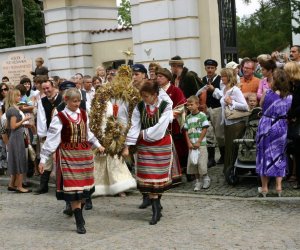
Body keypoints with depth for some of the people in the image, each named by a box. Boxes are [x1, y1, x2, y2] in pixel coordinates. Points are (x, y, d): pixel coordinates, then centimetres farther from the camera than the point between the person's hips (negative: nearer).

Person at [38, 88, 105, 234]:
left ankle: (79, 213, 30)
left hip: (85, 154, 5)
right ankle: (79, 222, -4)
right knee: (73, 188, -6)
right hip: (68, 156, -5)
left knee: (84, 186, 10)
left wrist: (97, 145, 28)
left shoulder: (83, 114, 6)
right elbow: (51, 139, -10)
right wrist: (43, 159, -11)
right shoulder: (60, 118, -10)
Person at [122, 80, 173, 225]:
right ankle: (156, 210, 6)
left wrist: (143, 134, -9)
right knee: (149, 176, -1)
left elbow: (159, 129, -18)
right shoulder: (139, 107, -3)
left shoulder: (166, 107, -13)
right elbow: (135, 127, -4)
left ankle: (156, 202, 16)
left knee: (159, 175, 3)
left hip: (162, 145, -3)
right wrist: (127, 147, -8)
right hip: (145, 146, 3)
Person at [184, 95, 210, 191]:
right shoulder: (188, 118, 9)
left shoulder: (202, 115, -6)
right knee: (192, 164, 6)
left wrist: (198, 142, -12)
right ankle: (198, 182, 17)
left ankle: (206, 179, 13)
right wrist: (189, 143, -4)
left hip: (201, 144, -5)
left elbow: (204, 129, -9)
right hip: (191, 145, 5)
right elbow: (186, 131, 8)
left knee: (201, 163, -8)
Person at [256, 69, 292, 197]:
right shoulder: (289, 97, -5)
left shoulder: (267, 94, -13)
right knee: (279, 155, 15)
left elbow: (261, 104, 4)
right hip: (282, 128, 2)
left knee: (265, 154, 8)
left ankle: (264, 187, 11)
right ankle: (279, 186, 11)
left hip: (266, 127, -2)